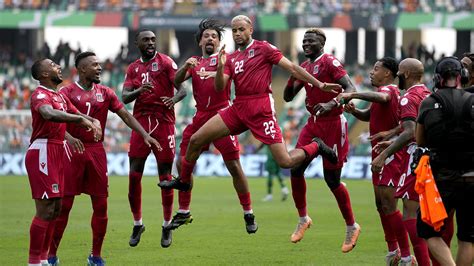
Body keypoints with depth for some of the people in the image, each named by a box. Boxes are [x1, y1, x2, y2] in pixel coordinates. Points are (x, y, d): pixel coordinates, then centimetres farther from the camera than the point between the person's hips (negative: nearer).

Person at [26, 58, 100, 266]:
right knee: (46, 209, -11)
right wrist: (80, 119, -37)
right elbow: (49, 113, -35)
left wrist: (93, 122, 1)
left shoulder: (60, 96, 18)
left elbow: (77, 114, 24)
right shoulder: (41, 95, -13)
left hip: (56, 152, 10)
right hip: (43, 153, -10)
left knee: (56, 208, 12)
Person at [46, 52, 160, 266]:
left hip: (97, 152, 4)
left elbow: (125, 114, 8)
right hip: (73, 151, -4)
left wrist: (145, 135, -2)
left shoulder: (105, 93, 9)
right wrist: (69, 137, -35)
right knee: (63, 205, -3)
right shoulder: (67, 92, -4)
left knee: (100, 205, 3)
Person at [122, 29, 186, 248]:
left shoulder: (166, 62, 1)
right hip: (141, 122, 3)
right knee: (134, 175, -2)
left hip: (163, 122, -3)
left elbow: (183, 89, -5)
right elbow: (124, 97, 4)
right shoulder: (133, 68, 14)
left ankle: (167, 226, 11)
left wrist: (174, 98, -28)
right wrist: (139, 91, -18)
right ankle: (137, 224, 12)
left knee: (165, 176, 0)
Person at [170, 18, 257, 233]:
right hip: (200, 117, 5)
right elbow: (177, 81, 1)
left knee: (234, 166, -6)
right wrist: (185, 67, -18)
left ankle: (248, 214, 3)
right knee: (182, 163, 3)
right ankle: (183, 212, 15)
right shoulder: (195, 62, 16)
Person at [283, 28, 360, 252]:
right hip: (313, 123, 7)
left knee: (332, 179, -2)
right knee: (296, 169, -2)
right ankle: (303, 218, 14)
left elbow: (350, 89, -22)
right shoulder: (305, 66, 12)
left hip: (332, 124, -7)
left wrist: (331, 104, -38)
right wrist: (292, 77, -2)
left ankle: (351, 226, 14)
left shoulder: (330, 63, -13)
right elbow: (288, 97, 18)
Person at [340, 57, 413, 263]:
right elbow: (369, 115, 26)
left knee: (389, 206, -11)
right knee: (381, 205, 16)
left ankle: (406, 256, -8)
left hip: (389, 155, -10)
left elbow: (382, 97, -40)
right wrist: (354, 111, 5)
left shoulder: (388, 89, -14)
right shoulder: (387, 91, 18)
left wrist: (353, 95, -41)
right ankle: (393, 251, 27)